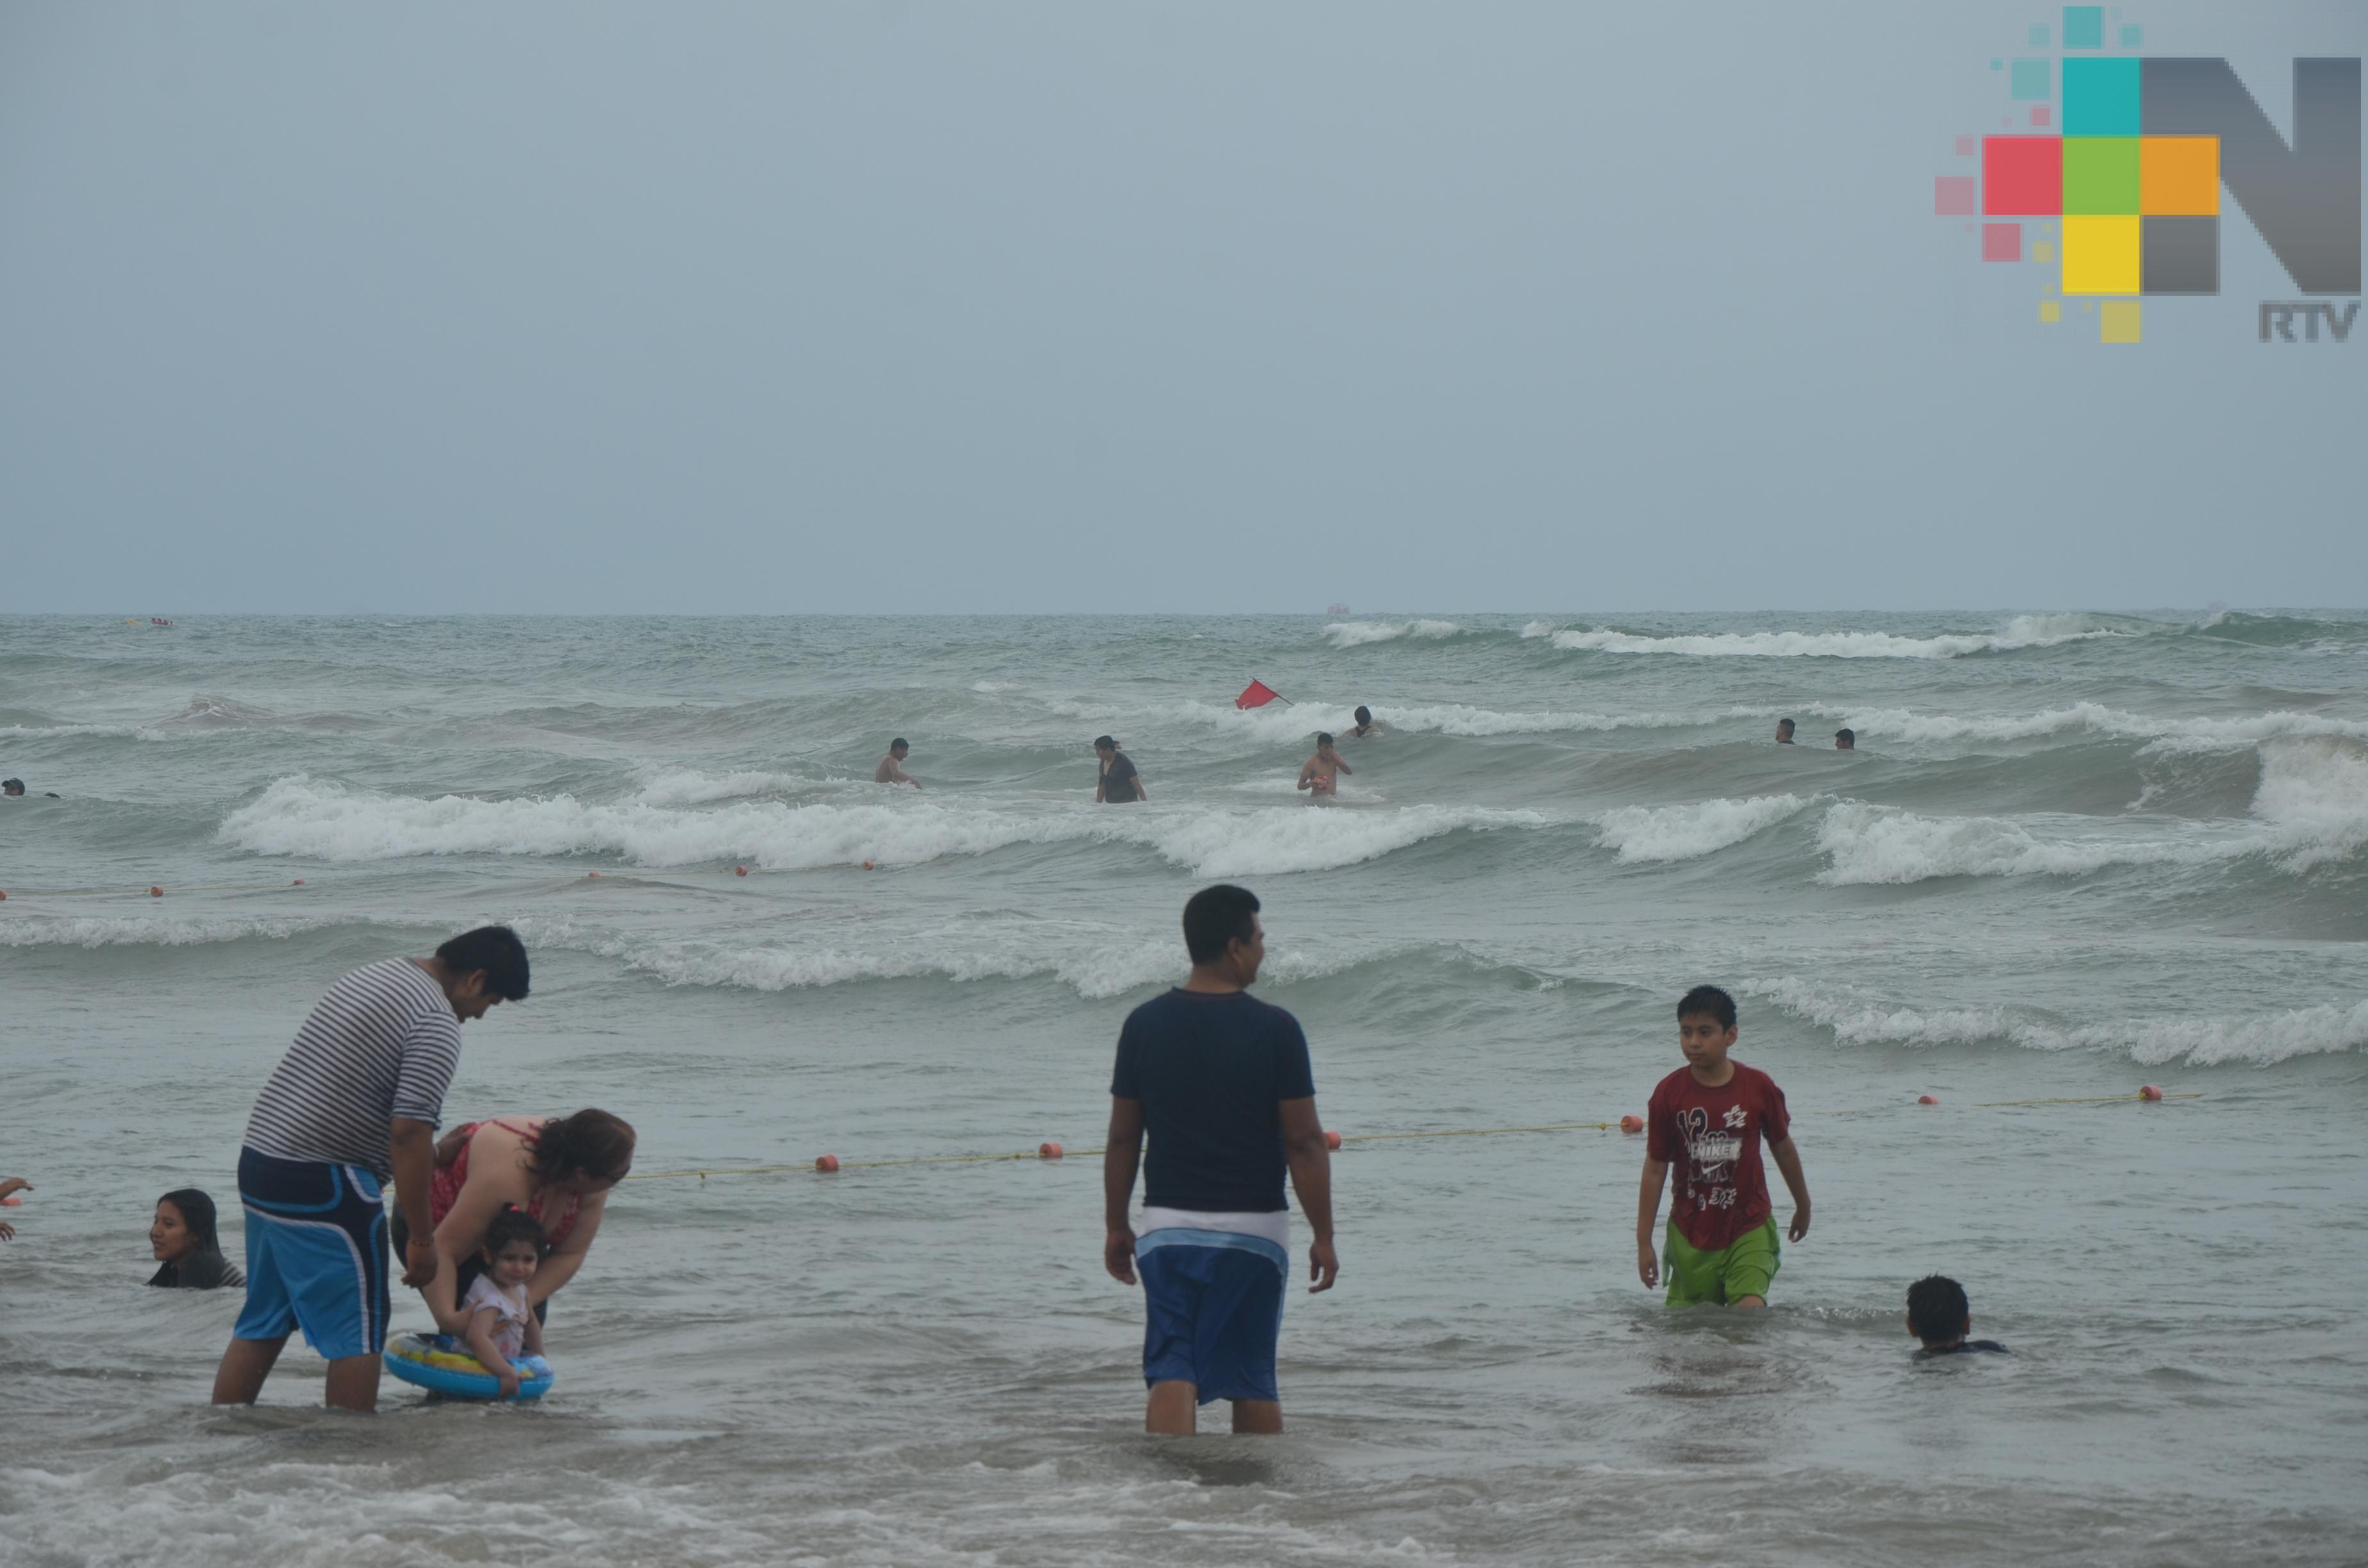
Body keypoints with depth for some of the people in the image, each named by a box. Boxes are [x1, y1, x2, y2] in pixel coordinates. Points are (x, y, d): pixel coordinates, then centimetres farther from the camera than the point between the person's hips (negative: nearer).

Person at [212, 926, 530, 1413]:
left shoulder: (374, 974, 16)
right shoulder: (437, 1025, -13)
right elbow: (408, 1133, -20)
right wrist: (421, 1237, -13)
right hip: (324, 1187, -9)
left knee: (263, 1321, 16)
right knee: (358, 1330, -1)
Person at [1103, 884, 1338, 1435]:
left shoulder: (1145, 1025, -1)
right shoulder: (1275, 1030, -9)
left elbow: (1123, 1137, 4)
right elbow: (1304, 1141, -9)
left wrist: (1115, 1226, 14)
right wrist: (1324, 1236, -1)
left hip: (1168, 1226, 1)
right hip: (1253, 1226, -1)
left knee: (1172, 1374, -2)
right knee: (1253, 1379, 12)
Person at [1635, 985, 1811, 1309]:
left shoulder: (1758, 1087, -6)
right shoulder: (1669, 1093, -6)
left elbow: (1783, 1147, 10)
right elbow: (1655, 1169, -1)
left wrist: (1803, 1206, 24)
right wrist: (1644, 1242, -1)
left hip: (1748, 1228, -1)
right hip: (1691, 1234, 1)